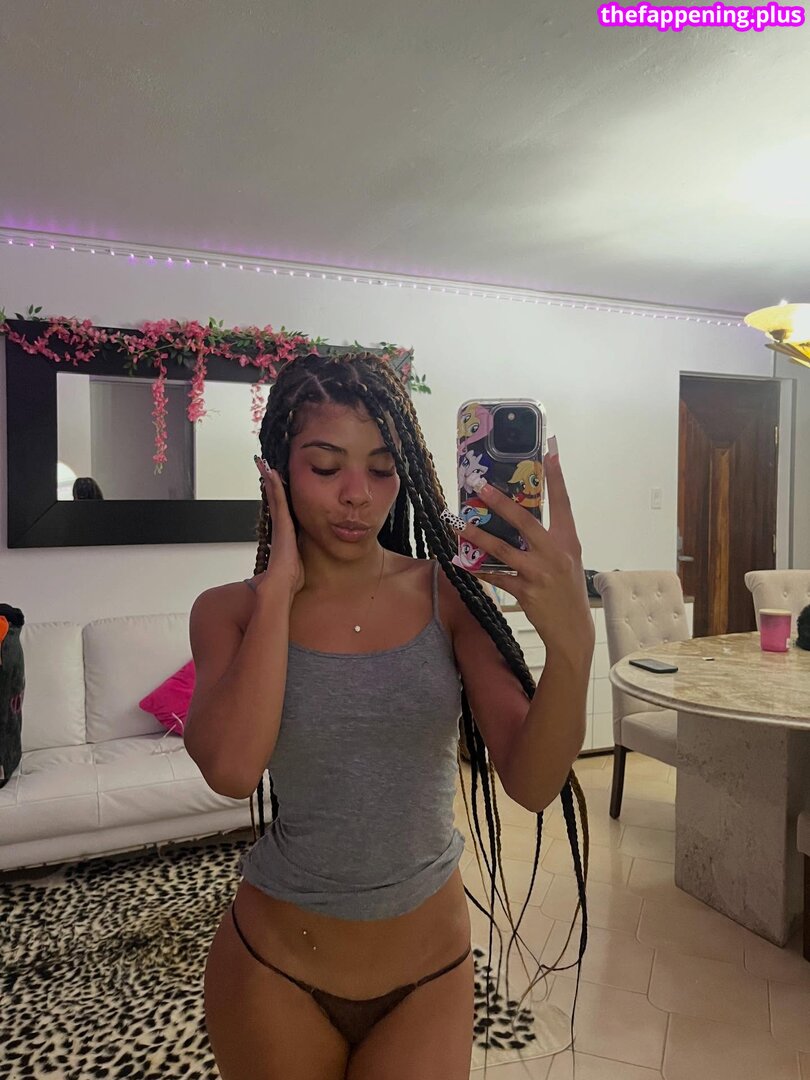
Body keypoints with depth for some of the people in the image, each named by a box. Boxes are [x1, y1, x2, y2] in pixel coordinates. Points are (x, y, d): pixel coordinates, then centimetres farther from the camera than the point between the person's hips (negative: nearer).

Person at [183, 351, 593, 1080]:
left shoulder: (449, 595, -11)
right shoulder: (231, 611, -10)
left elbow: (532, 784, -20)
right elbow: (232, 769, -27)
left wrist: (572, 644, -38)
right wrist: (278, 587, -21)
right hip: (276, 972, 1)